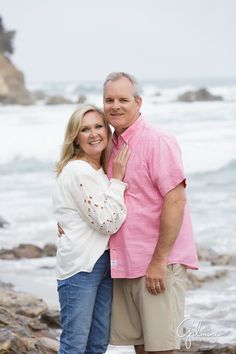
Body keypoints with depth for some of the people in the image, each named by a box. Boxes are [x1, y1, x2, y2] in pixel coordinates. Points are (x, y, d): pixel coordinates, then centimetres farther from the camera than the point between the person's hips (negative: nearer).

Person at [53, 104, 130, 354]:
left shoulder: (100, 171, 13)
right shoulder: (77, 171, -15)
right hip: (80, 265, -9)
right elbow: (107, 223, -17)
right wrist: (117, 180, -11)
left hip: (102, 262, 9)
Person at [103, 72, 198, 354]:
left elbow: (176, 199, -18)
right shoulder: (111, 147, 14)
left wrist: (159, 260, -20)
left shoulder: (157, 142, -11)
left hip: (158, 265, -8)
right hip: (123, 264, 8)